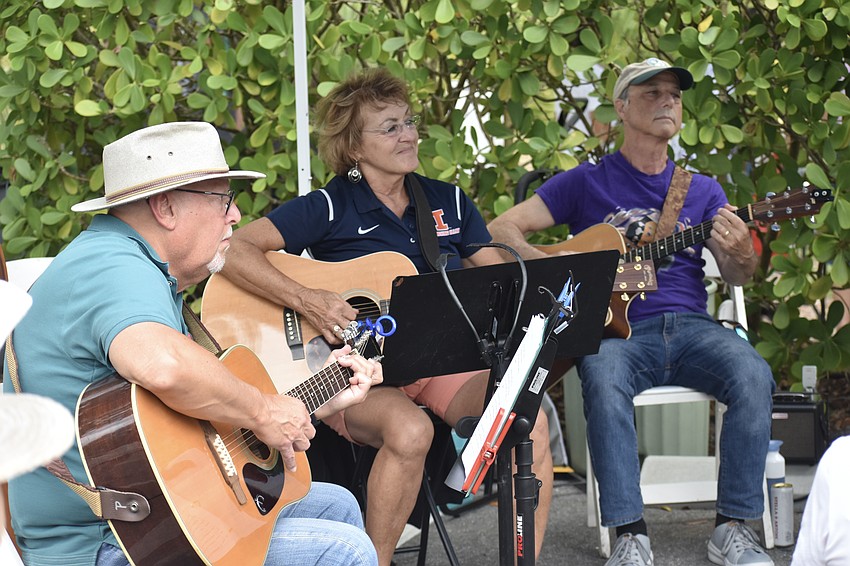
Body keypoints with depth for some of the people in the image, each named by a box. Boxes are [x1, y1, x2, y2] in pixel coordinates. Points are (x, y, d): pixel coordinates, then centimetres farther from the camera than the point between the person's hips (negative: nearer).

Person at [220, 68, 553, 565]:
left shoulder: (448, 202, 14)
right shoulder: (329, 208, -2)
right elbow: (237, 250, -12)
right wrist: (307, 301, -24)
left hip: (442, 362, 5)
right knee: (409, 430, -38)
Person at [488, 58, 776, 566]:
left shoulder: (703, 191, 20)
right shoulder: (587, 183, 11)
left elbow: (738, 276, 13)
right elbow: (501, 230, 8)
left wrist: (742, 253, -12)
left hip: (690, 326, 3)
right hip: (615, 329, -2)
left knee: (752, 376, -29)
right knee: (605, 381, -37)